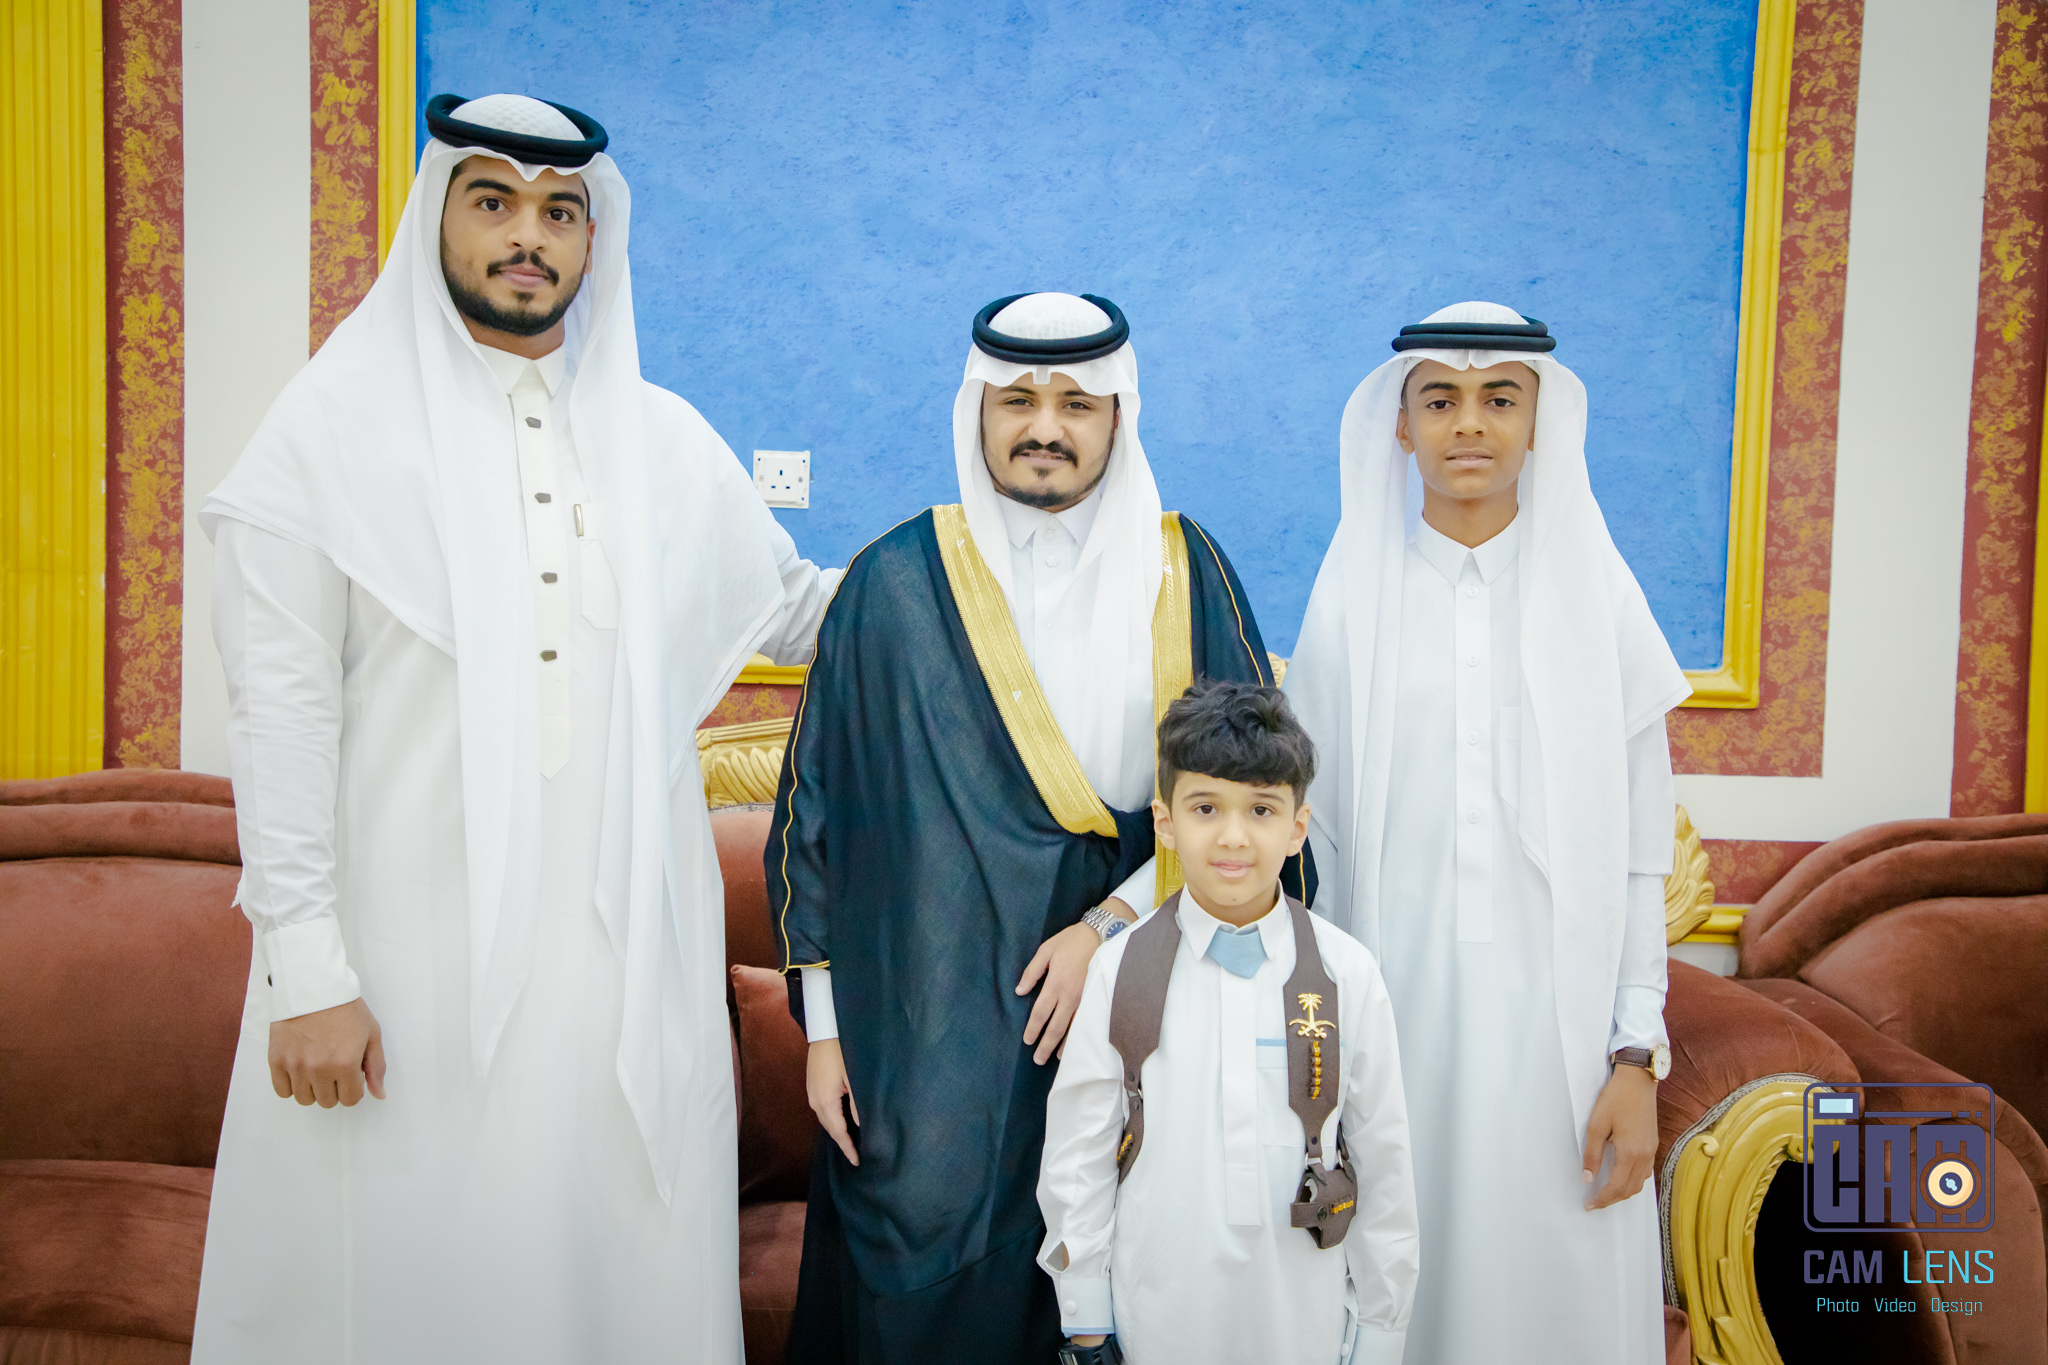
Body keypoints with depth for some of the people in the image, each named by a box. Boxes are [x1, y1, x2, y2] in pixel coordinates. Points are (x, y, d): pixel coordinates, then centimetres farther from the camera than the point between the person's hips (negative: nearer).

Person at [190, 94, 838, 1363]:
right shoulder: (332, 425, 0)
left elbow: (793, 607, 21)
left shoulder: (667, 439, 10)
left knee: (615, 1246, 8)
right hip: (413, 958, -2)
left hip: (628, 950, 3)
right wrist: (306, 971, -10)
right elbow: (281, 718, -5)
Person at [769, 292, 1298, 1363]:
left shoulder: (1185, 572, 1)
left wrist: (1109, 924, -10)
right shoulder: (898, 582, -2)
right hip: (931, 1022, -1)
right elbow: (816, 804, 1)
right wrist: (823, 1024, 0)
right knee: (925, 1254, 3)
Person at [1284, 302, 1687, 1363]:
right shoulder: (1351, 603, 1)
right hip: (1398, 1019, 0)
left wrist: (1638, 1057, -3)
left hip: (1557, 1024, 0)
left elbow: (1640, 851, 1)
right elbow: (1317, 836, 4)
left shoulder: (1598, 598, 1)